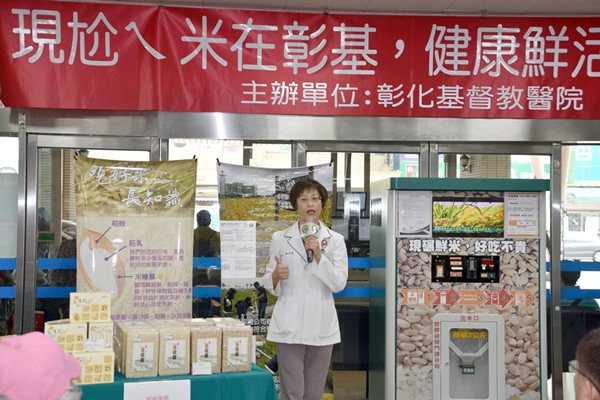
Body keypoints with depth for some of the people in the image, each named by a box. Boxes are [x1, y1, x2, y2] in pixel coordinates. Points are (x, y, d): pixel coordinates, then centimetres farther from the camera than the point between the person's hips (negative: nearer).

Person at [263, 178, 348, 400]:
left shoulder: (335, 240, 5)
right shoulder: (280, 239, 5)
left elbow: (339, 284, -3)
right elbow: (270, 285, 9)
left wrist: (318, 256, -13)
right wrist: (276, 275, -13)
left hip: (322, 325, 1)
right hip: (289, 325, -1)